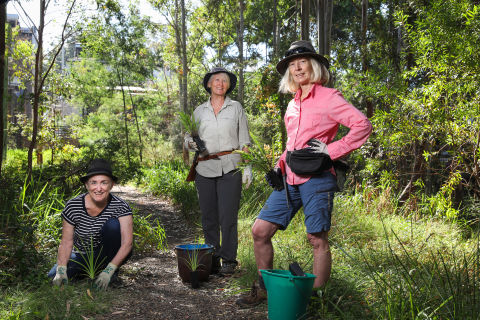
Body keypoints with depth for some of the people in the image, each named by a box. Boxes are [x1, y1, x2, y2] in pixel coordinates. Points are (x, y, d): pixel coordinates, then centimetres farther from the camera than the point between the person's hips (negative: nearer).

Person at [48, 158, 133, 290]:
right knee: (53, 276, -20)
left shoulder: (120, 206, -20)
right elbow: (66, 242, -10)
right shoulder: (73, 206, -15)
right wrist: (61, 270, -24)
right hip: (82, 257, 2)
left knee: (113, 224, -28)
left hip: (109, 257, -2)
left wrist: (109, 270, -37)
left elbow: (127, 243, -27)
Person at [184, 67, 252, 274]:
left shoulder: (236, 108, 10)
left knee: (228, 217, -8)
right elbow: (188, 137, 18)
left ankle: (229, 260, 4)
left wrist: (247, 167, -1)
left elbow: (244, 141, 8)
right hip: (205, 169, 3)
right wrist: (191, 143, -6)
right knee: (208, 218, 4)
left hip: (230, 168, -2)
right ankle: (212, 260, 15)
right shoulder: (199, 111, 15)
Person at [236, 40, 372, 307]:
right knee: (260, 230, 3)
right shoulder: (293, 105, 19)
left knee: (318, 240, -2)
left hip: (316, 179, -7)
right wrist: (279, 167, 12)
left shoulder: (328, 97, -2)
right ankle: (264, 289, 18)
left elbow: (363, 125, -9)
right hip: (290, 180, 7)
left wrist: (331, 150, -14)